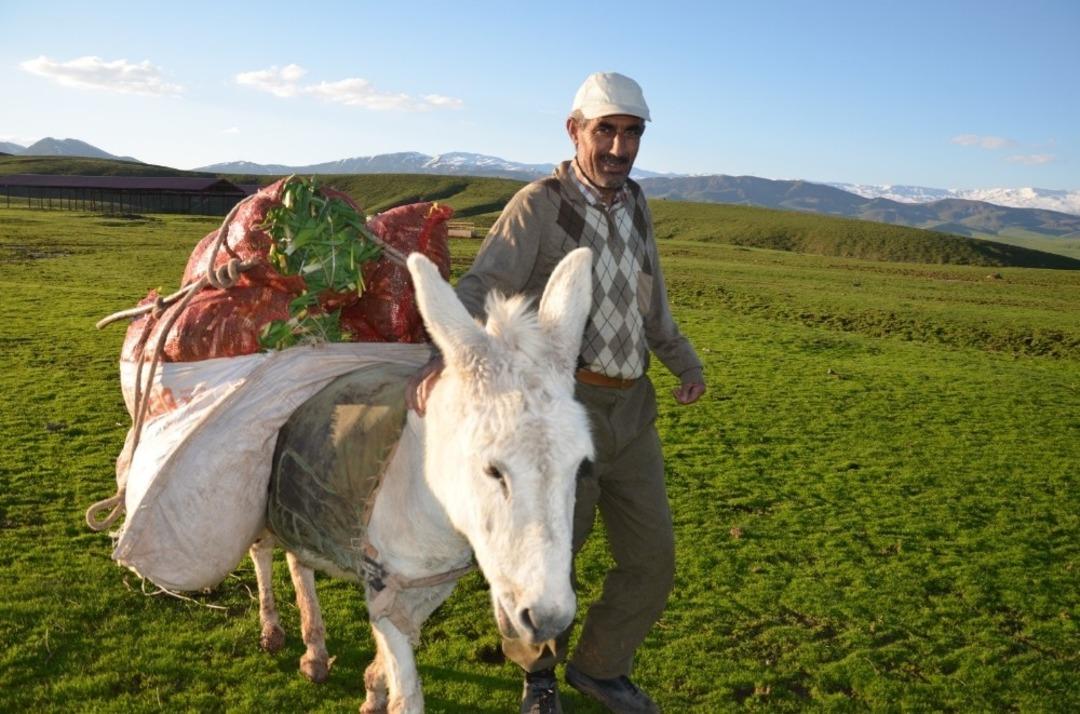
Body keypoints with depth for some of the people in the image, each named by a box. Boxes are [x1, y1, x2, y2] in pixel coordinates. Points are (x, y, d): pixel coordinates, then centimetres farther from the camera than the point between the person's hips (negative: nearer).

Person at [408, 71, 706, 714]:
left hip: (632, 408, 6)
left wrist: (685, 362, 15)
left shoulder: (636, 205, 10)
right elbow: (483, 287, -23)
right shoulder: (540, 205, -10)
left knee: (652, 560, 11)